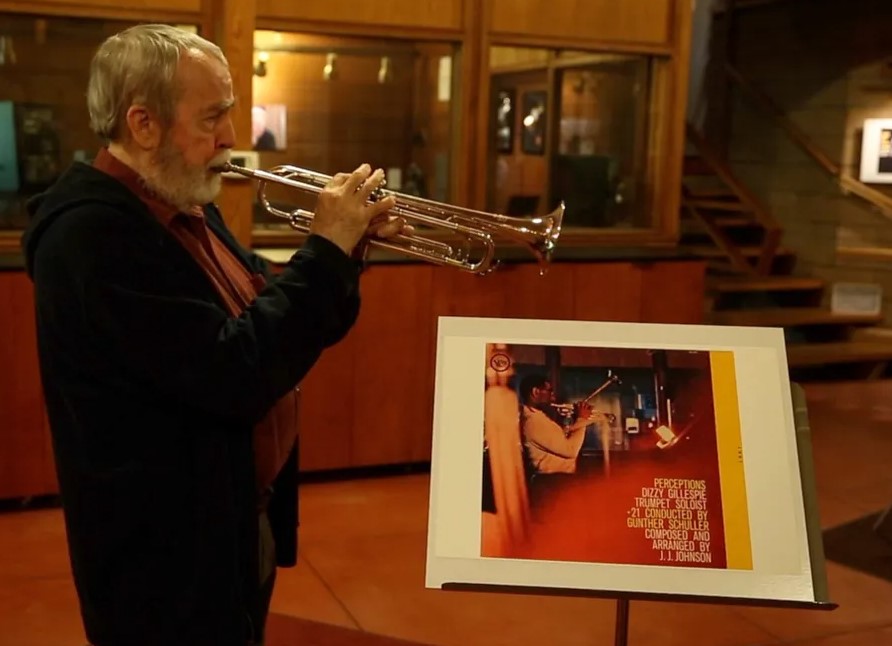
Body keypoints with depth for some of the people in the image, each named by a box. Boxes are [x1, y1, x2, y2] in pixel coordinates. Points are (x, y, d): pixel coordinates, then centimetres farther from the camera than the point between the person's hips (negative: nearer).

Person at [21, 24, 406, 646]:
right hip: (170, 553, -9)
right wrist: (327, 248, -22)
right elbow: (234, 375, -30)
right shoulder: (95, 231, -24)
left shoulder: (190, 212, 6)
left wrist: (344, 246, -4)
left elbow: (273, 323, 12)